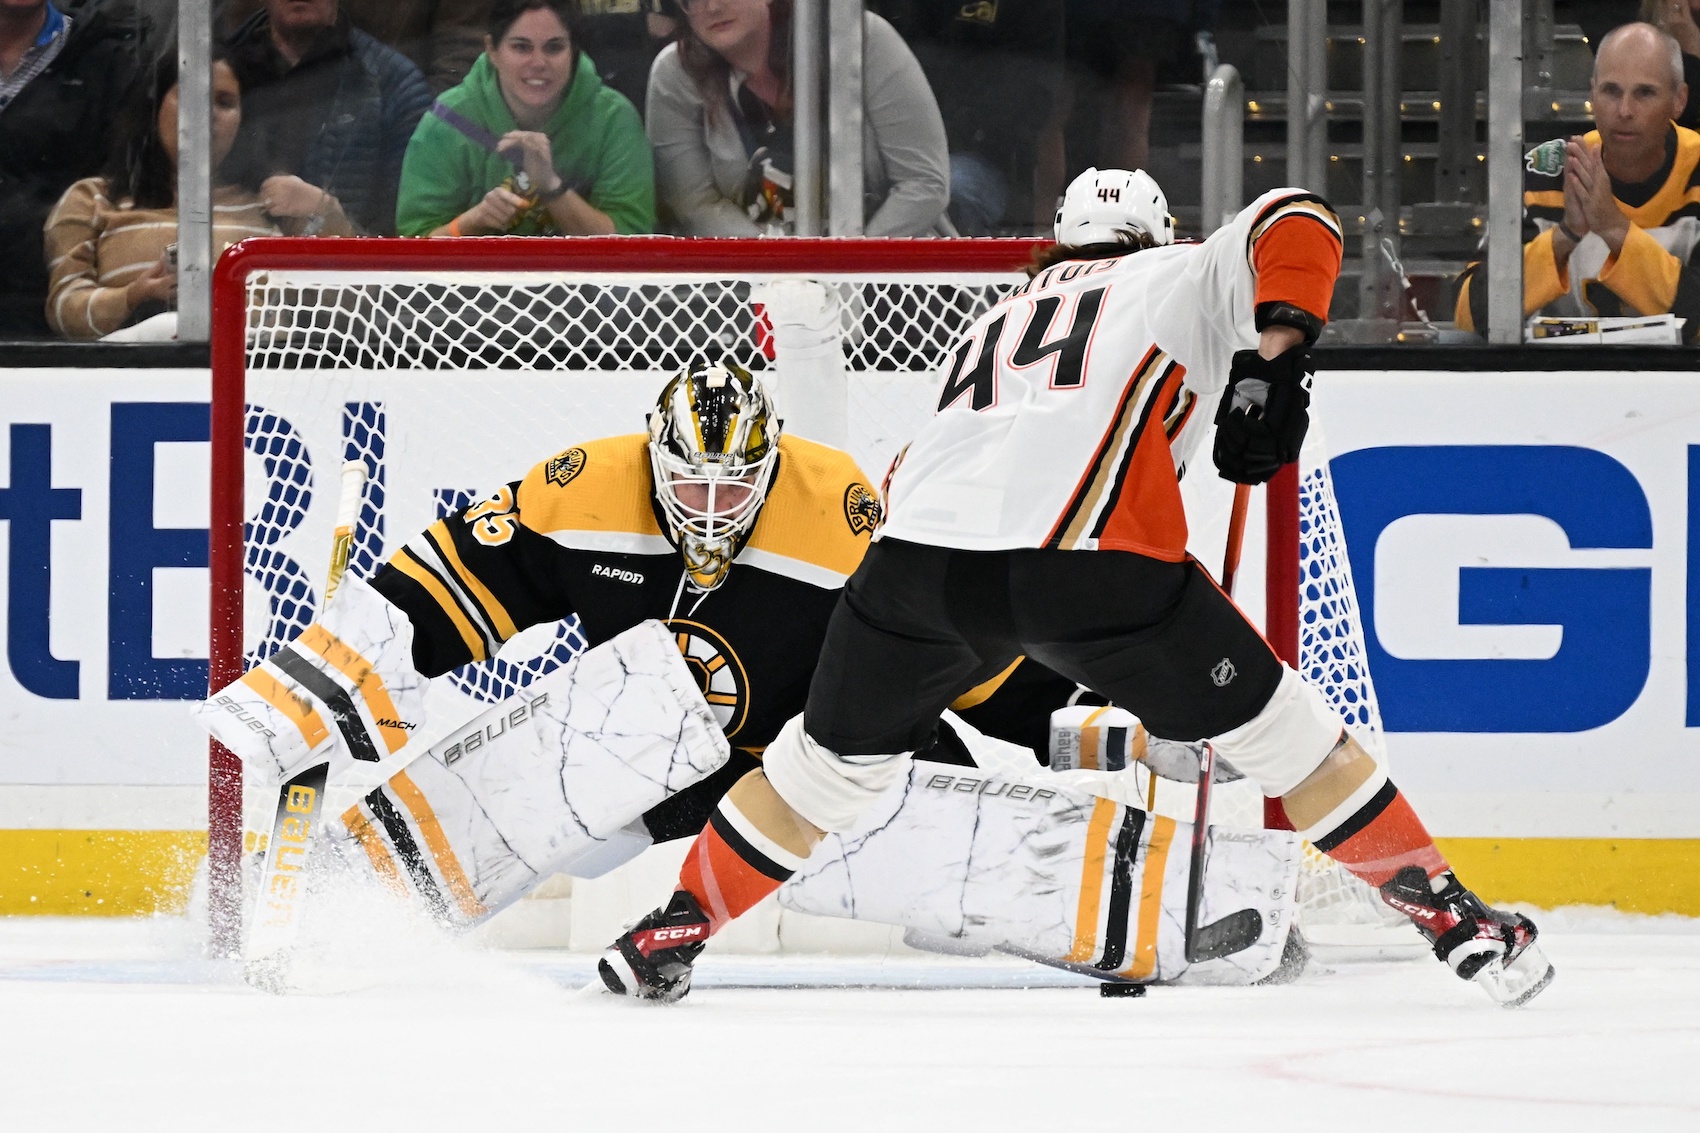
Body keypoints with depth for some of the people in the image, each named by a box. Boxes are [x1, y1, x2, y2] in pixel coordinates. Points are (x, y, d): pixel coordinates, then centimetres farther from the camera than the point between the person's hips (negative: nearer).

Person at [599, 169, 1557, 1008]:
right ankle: (1454, 920, 9)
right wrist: (1276, 347, 6)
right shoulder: (1183, 277, 24)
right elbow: (1291, 224, 4)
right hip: (1092, 558, -4)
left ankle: (668, 942, 29)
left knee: (831, 762, 24)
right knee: (1281, 730, 9)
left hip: (922, 556, 4)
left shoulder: (998, 319, 36)